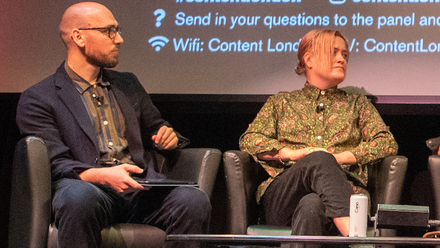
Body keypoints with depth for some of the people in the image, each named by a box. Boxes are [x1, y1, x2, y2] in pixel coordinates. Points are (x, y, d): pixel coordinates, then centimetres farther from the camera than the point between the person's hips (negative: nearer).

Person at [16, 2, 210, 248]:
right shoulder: (38, 99, 7)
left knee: (195, 200, -28)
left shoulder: (128, 85, 26)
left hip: (142, 190, 4)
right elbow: (55, 163, -4)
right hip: (90, 188, -4)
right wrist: (101, 176, -23)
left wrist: (167, 137, 9)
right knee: (80, 197, -41)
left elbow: (155, 127, 36)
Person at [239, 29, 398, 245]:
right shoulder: (281, 102, 28)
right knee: (319, 159, -37)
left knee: (312, 205, -40)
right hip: (281, 199, 0)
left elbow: (388, 144, 13)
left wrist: (338, 157, -3)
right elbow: (248, 140, 13)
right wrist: (293, 153, -5)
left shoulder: (357, 104, 29)